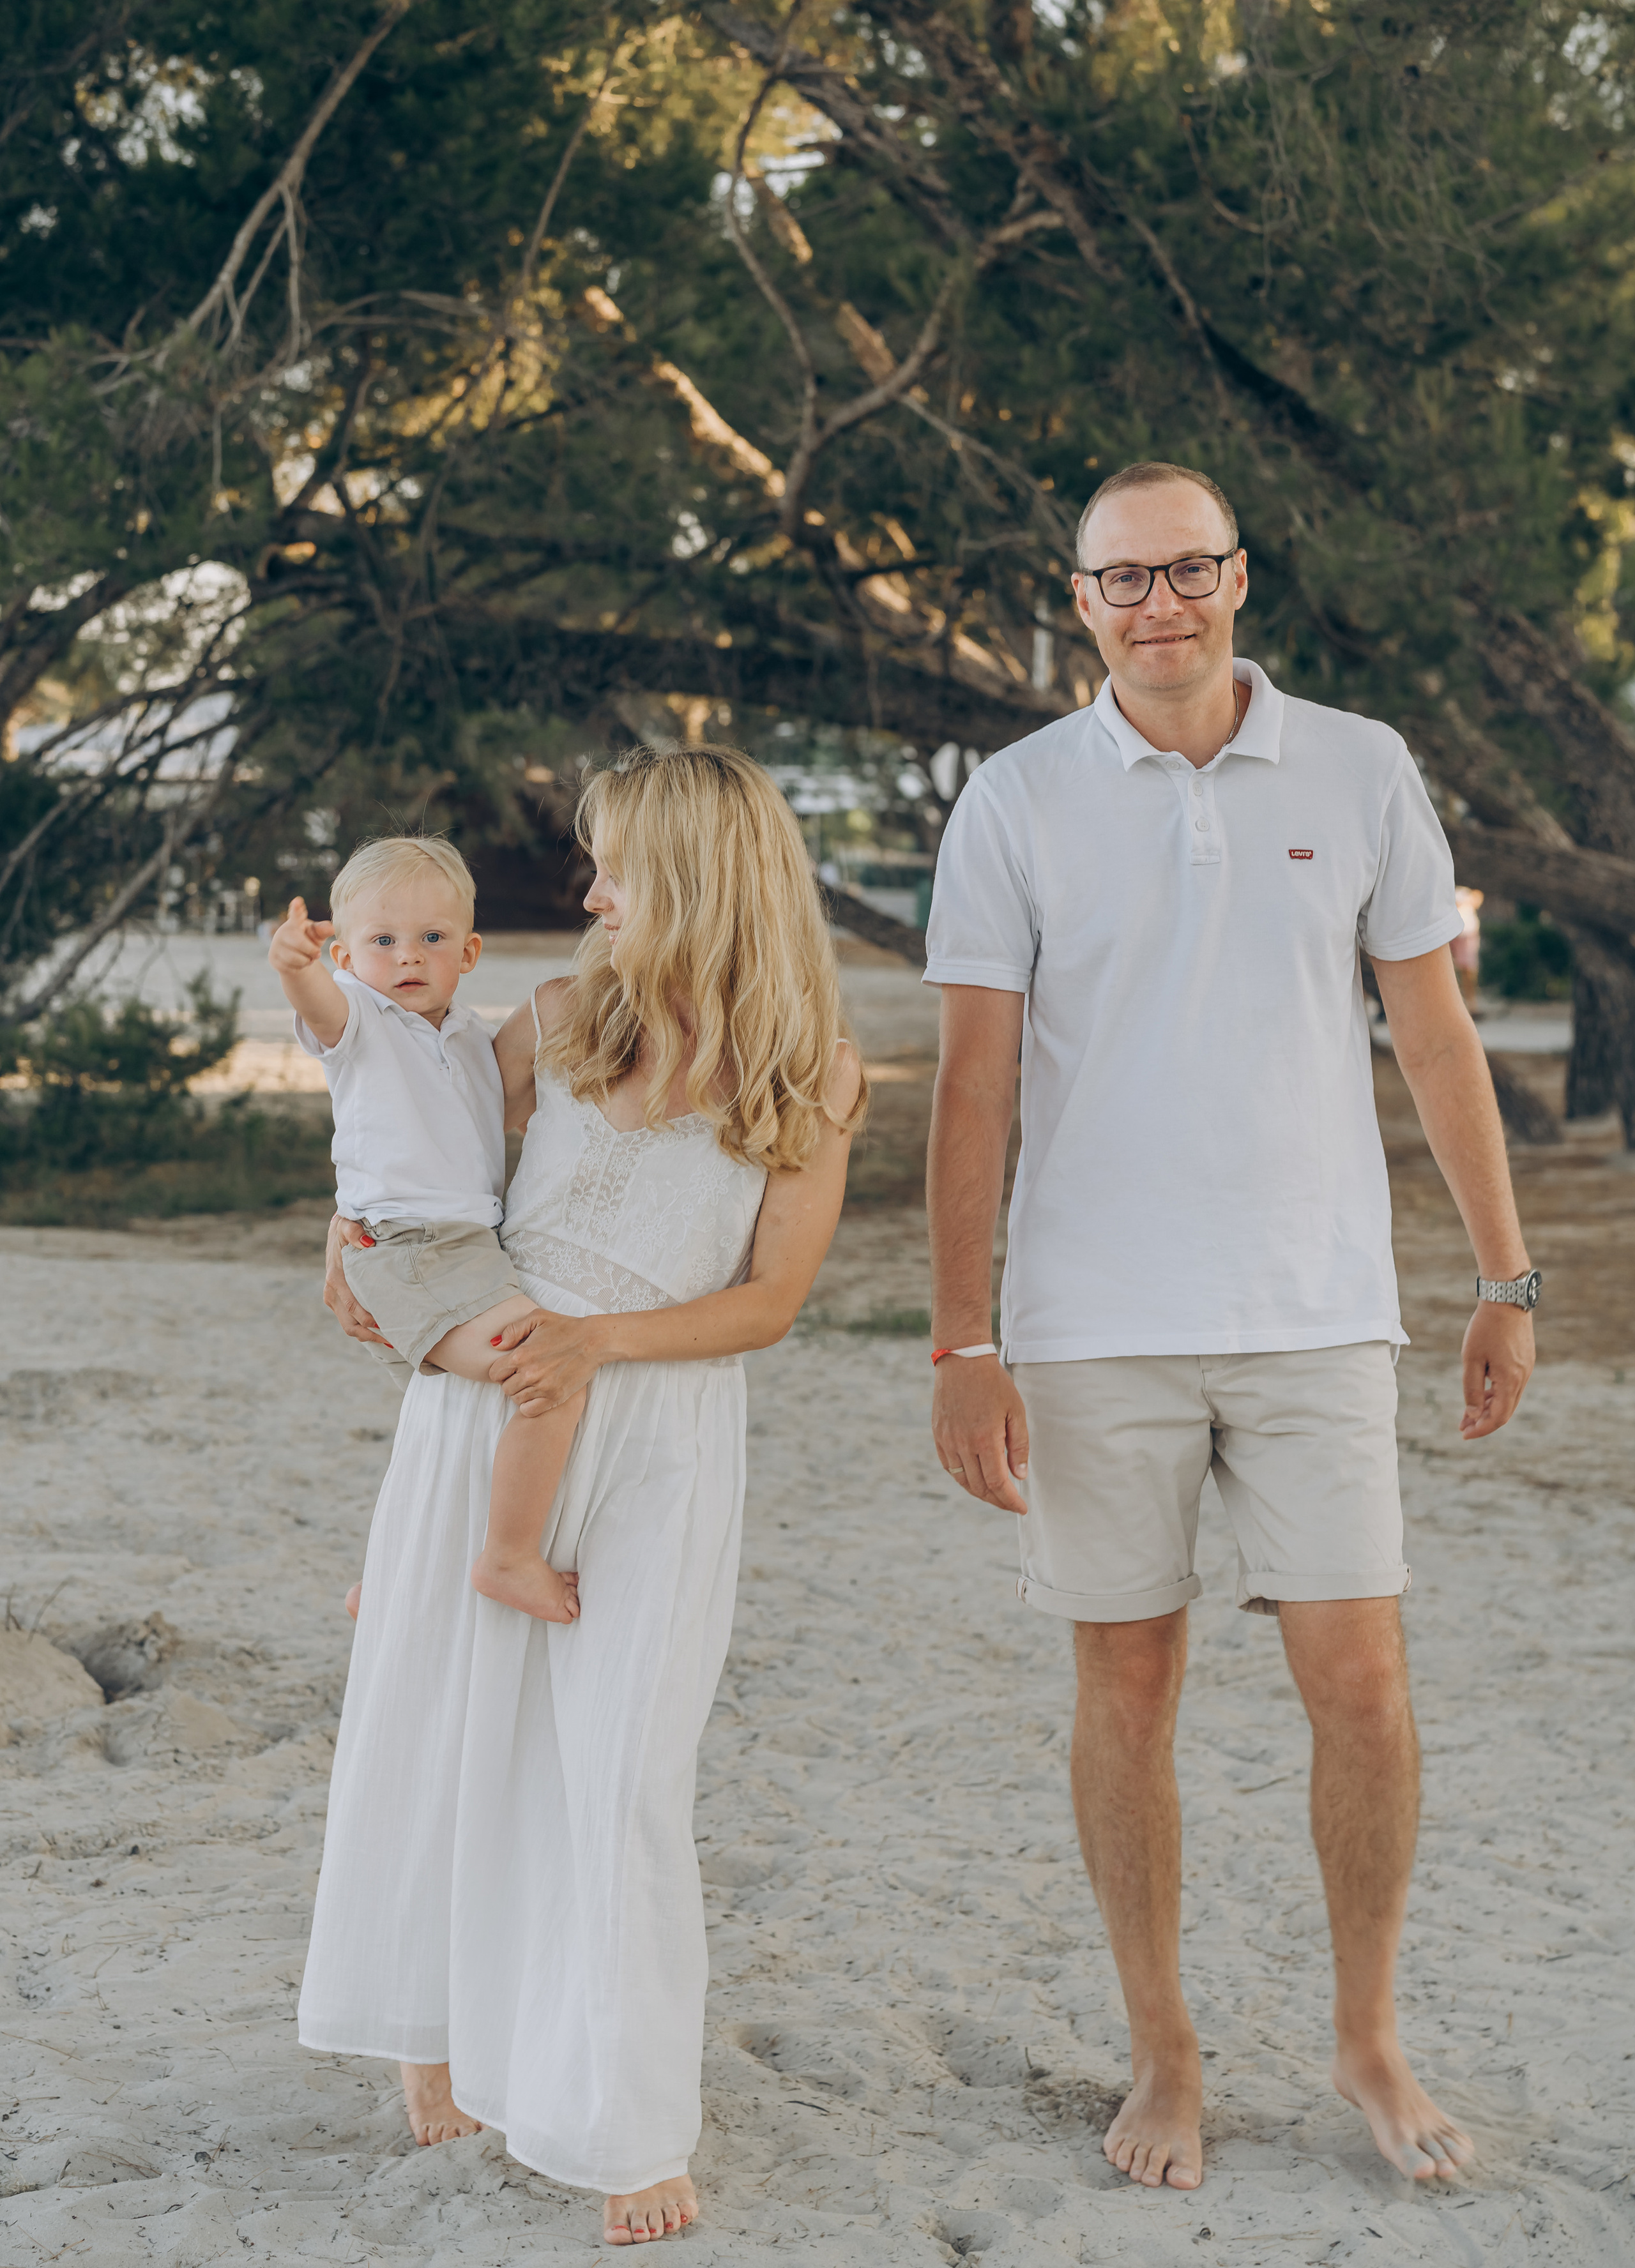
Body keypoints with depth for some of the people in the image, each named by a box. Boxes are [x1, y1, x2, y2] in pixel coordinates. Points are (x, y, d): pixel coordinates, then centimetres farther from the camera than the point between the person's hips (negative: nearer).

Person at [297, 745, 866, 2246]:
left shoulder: (813, 1080, -4)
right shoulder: (559, 1022, 2)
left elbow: (771, 1301, -5)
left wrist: (598, 1339, -18)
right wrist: (360, 1243, -4)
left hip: (660, 1432, -3)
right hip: (484, 1399, 3)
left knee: (621, 1769, -7)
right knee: (442, 1720, 11)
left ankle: (627, 2125, 4)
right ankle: (438, 2021, 34)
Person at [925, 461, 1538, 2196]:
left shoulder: (1360, 772, 3)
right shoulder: (1017, 802, 0)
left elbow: (1435, 1036, 9)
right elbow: (974, 1086, -1)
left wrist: (1507, 1280, 8)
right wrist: (961, 1348, -6)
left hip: (1317, 1316, 1)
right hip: (1095, 1325, -1)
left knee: (1360, 1682, -1)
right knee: (1127, 1686, 6)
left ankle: (1368, 2039, 19)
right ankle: (1162, 2053, 21)